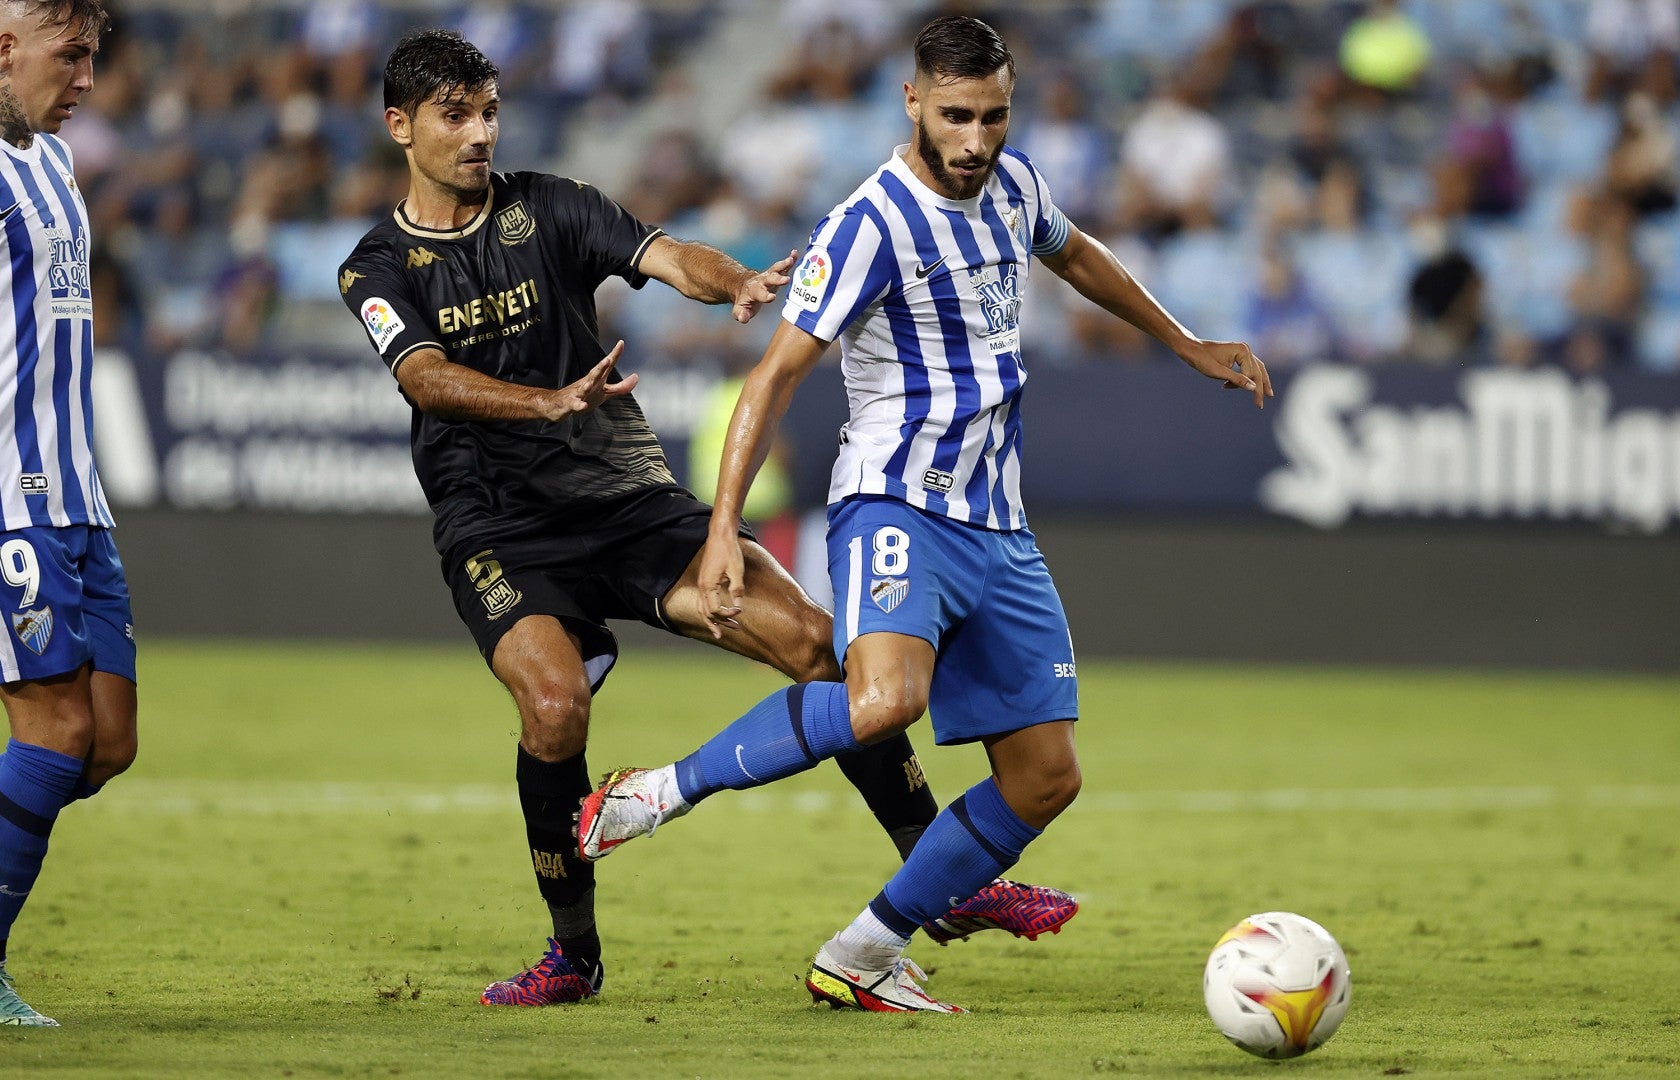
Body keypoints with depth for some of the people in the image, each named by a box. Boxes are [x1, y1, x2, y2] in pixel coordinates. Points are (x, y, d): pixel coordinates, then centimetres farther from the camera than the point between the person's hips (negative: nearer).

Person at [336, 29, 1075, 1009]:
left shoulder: (547, 208, 6)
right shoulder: (379, 269, 2)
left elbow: (666, 257, -10)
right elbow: (428, 378, -17)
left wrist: (737, 284, -34)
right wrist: (553, 403, -36)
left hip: (630, 499, 2)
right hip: (499, 532, -2)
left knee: (812, 638, -13)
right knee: (555, 703, -30)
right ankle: (573, 953, -7)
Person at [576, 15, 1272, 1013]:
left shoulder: (1012, 184, 8)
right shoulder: (873, 224, -14)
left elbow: (1074, 255, 32)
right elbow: (779, 373, -14)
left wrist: (1188, 346, 39)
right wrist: (725, 526, -20)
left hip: (1000, 533, 8)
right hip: (898, 509, -8)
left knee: (1045, 778, 2)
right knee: (884, 701, -36)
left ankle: (863, 958, 11)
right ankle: (662, 793, -18)